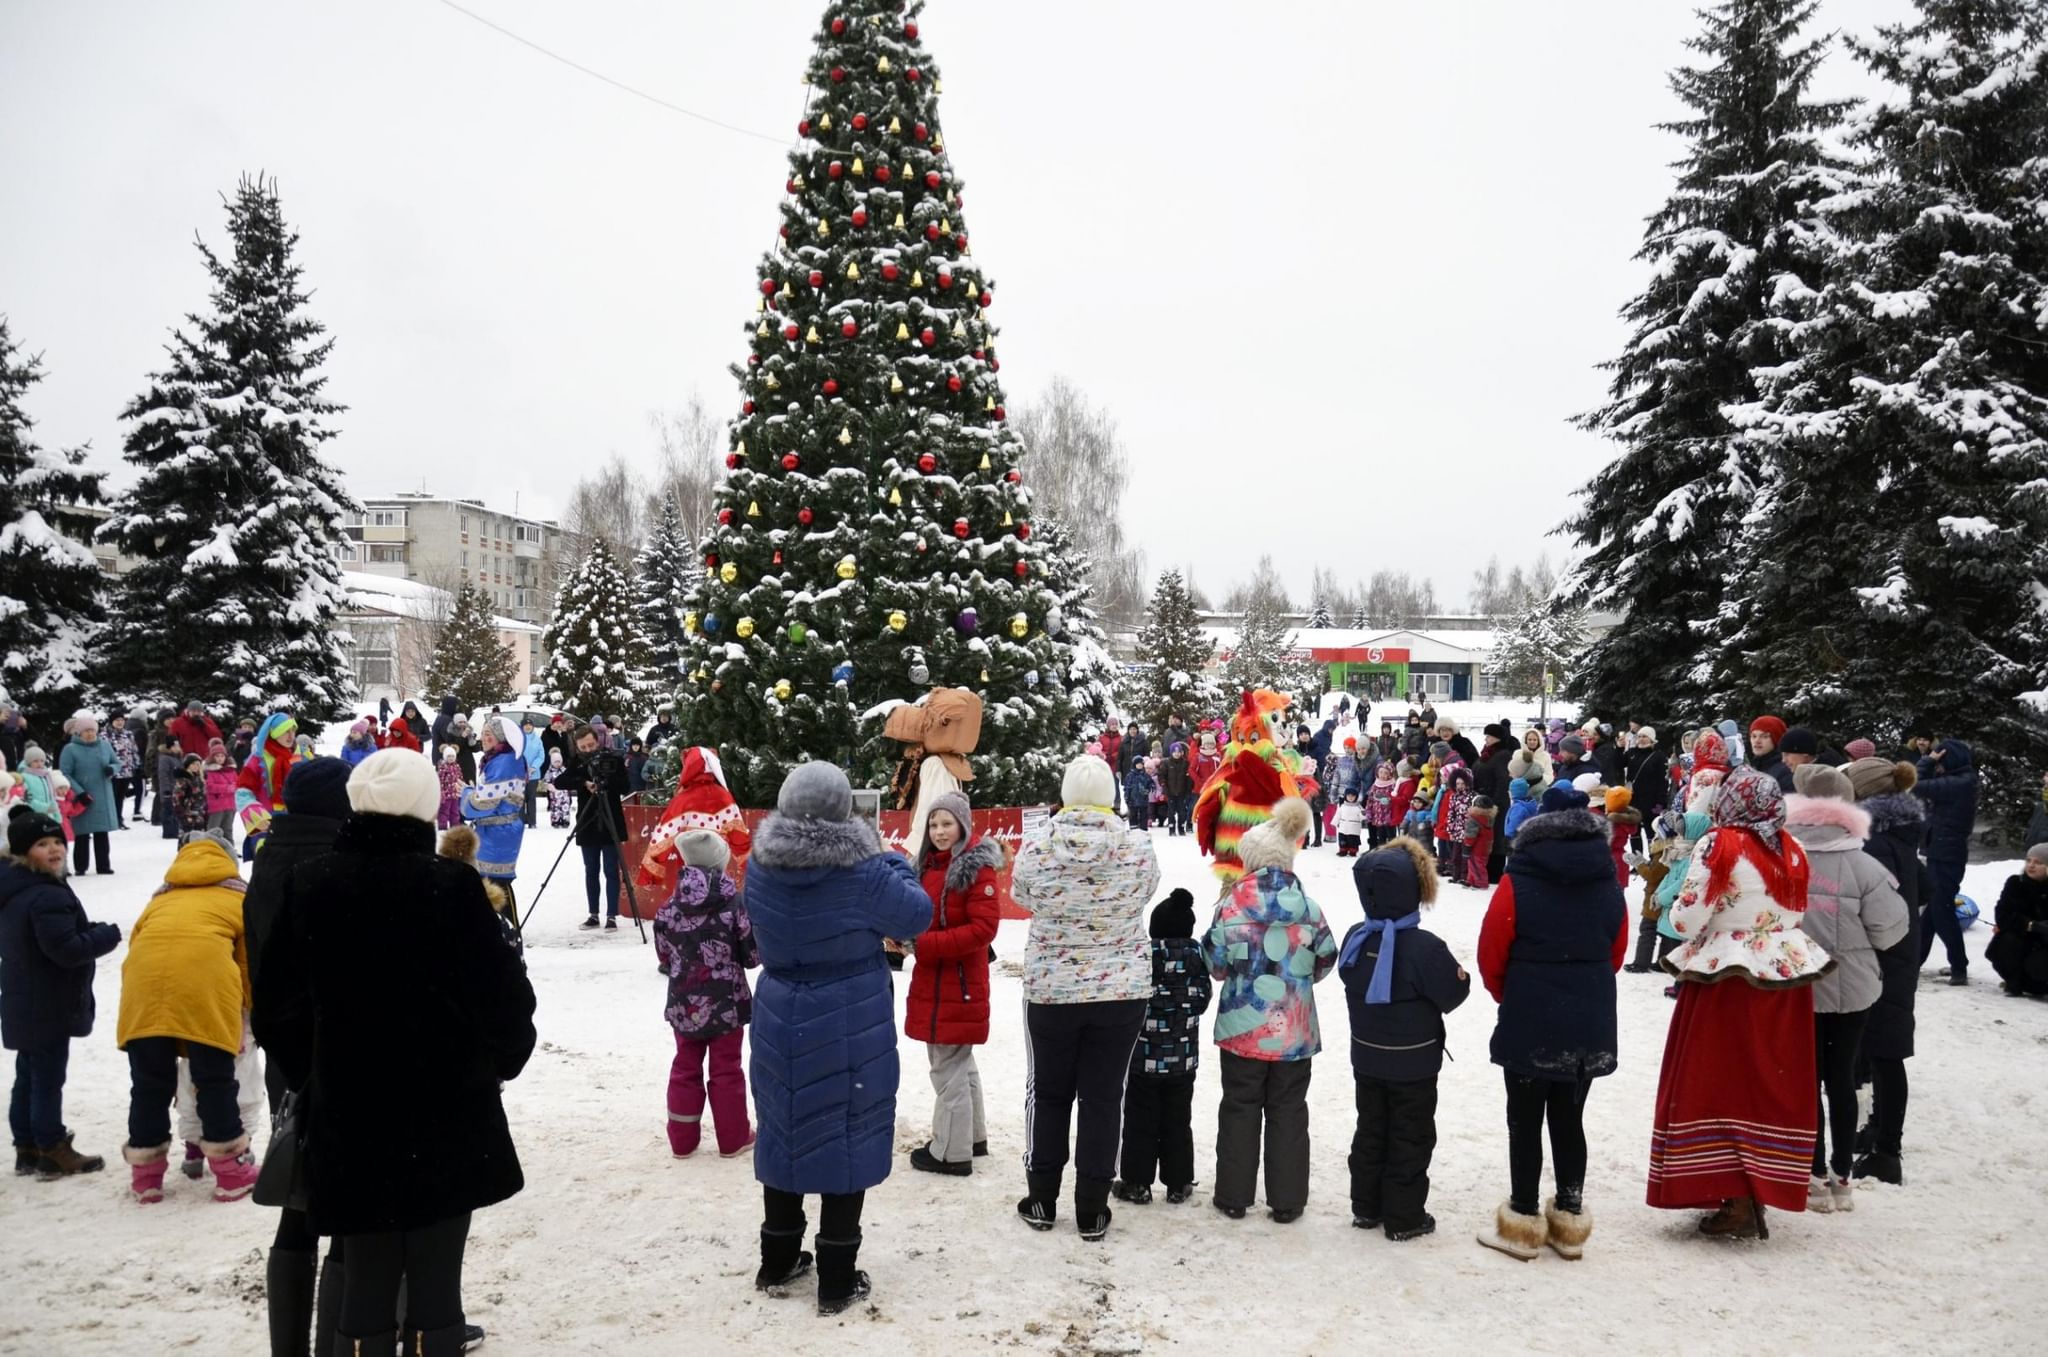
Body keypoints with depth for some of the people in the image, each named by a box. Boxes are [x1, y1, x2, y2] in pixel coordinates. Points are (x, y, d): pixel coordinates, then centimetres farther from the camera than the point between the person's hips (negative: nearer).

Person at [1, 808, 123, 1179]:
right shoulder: (48, 896, -25)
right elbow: (66, 949, -27)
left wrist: (91, 932, 10)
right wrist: (107, 935, -13)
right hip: (48, 1007, -10)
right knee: (48, 1079, 0)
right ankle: (53, 1152, 8)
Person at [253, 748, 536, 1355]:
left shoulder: (308, 885, -2)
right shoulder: (450, 885, -14)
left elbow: (276, 1005, 6)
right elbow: (505, 995, -10)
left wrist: (310, 1074, 22)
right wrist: (503, 1060, 10)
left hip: (349, 1119, 3)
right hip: (447, 1120, -3)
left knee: (365, 1288, 14)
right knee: (435, 1288, 6)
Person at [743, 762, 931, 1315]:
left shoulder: (760, 866, -6)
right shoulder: (861, 870, -20)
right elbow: (916, 915, -6)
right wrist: (896, 864, 9)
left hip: (779, 1025, 5)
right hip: (851, 1030, -4)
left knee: (785, 1135, 18)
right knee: (845, 1142, 7)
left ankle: (777, 1263, 31)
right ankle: (837, 1281, 14)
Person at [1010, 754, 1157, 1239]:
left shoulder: (1035, 845, -13)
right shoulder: (1138, 847, -13)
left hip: (1050, 990, 0)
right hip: (1122, 991, 0)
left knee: (1048, 1094, 16)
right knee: (1103, 1098, 10)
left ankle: (1041, 1202, 25)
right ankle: (1092, 1211, 17)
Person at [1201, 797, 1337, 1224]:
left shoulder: (1232, 906, -11)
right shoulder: (1308, 907, -5)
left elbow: (1215, 964, -4)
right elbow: (1325, 962, 5)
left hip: (1243, 1028, -1)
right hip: (1295, 1029, 2)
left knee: (1240, 1110, 11)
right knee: (1288, 1112, 11)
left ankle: (1234, 1196, 18)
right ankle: (1286, 1201, 16)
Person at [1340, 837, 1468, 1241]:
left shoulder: (1356, 938, -6)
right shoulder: (1424, 947, -24)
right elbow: (1451, 995, -14)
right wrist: (1461, 977, 7)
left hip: (1367, 1056, 6)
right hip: (1414, 1063, -5)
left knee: (1370, 1131, 18)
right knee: (1410, 1139, 7)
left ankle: (1366, 1207, 27)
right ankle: (1404, 1218, 15)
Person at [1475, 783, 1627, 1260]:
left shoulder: (1518, 884, -13)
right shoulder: (1610, 888, 2)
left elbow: (1491, 954, -6)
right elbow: (1615, 956, 10)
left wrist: (1508, 998, 13)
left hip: (1529, 1024, -4)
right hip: (1591, 1027, 4)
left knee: (1525, 1122, 5)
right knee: (1569, 1120, 15)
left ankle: (1523, 1223, 11)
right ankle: (1569, 1220, 21)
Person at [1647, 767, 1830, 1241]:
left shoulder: (1718, 846, -13)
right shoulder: (1793, 852, 4)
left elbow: (1686, 921, -15)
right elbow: (1797, 915, 12)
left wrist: (1678, 907, 5)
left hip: (1726, 983, -6)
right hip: (1786, 980, 6)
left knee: (1723, 1082, 3)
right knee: (1773, 1085, 13)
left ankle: (1739, 1204, 3)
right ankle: (1761, 1193, 22)